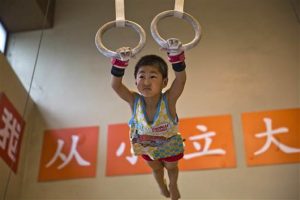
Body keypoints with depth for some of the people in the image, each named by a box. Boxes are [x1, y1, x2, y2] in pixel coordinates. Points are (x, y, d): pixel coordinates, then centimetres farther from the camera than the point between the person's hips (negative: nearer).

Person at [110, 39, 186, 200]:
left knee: (171, 167, 30)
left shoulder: (168, 100, -37)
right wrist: (120, 62, -53)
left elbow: (181, 79, -51)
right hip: (146, 146, 2)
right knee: (156, 169, 33)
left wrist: (176, 55, -64)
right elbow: (115, 85, -41)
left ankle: (173, 185, 65)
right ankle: (162, 185, 68)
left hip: (169, 145, -1)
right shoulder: (134, 101, -32)